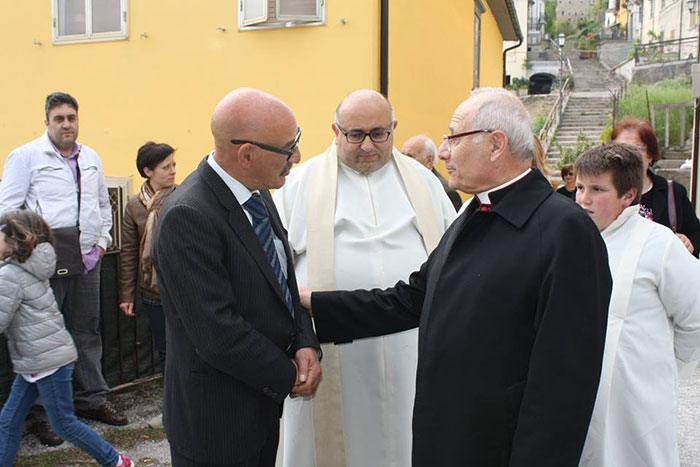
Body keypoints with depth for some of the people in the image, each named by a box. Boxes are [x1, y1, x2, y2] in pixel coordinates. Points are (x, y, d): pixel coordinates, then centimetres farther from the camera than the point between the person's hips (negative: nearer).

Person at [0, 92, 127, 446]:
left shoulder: (91, 158, 14)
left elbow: (103, 203, 24)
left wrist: (102, 241, 14)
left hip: (86, 258, 5)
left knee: (87, 330, 13)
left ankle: (91, 399, 26)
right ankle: (42, 414, 12)